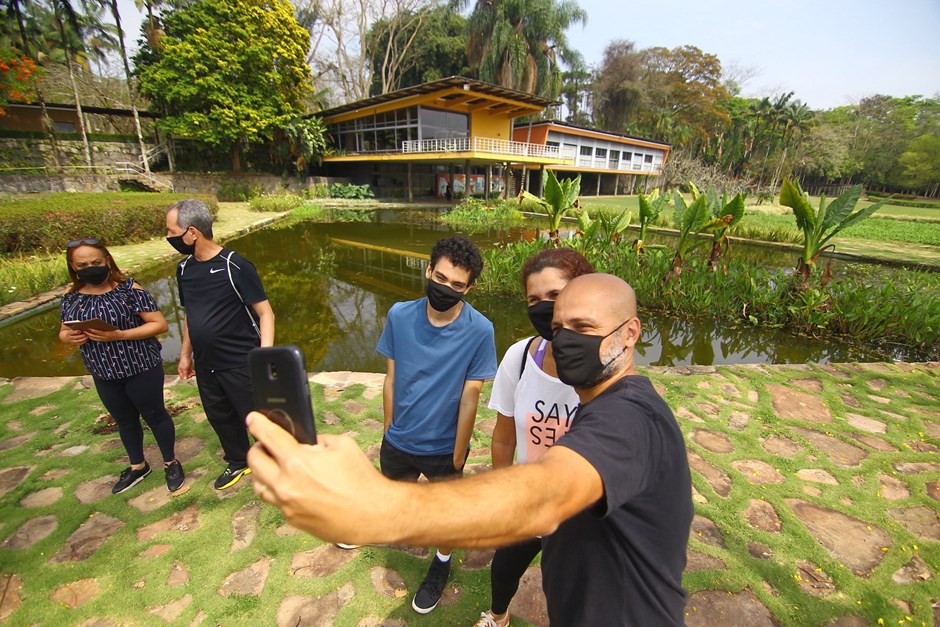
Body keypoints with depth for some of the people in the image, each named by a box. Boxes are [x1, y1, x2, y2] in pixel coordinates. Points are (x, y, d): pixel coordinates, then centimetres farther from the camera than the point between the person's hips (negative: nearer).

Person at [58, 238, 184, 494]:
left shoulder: (128, 288, -16)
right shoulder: (72, 297, 0)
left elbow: (160, 324, -17)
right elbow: (63, 332, 13)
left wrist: (119, 335, -27)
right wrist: (69, 338, -11)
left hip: (141, 369, -5)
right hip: (104, 375, 5)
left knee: (154, 415, 12)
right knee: (125, 421, 22)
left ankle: (171, 463, 32)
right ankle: (137, 466, 43)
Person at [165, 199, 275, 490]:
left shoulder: (235, 266, -17)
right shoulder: (184, 269, 5)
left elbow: (264, 312, -17)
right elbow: (189, 314, 17)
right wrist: (185, 353, 19)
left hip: (241, 363, -7)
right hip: (206, 365, 7)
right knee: (220, 417, 20)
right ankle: (238, 462, 43)